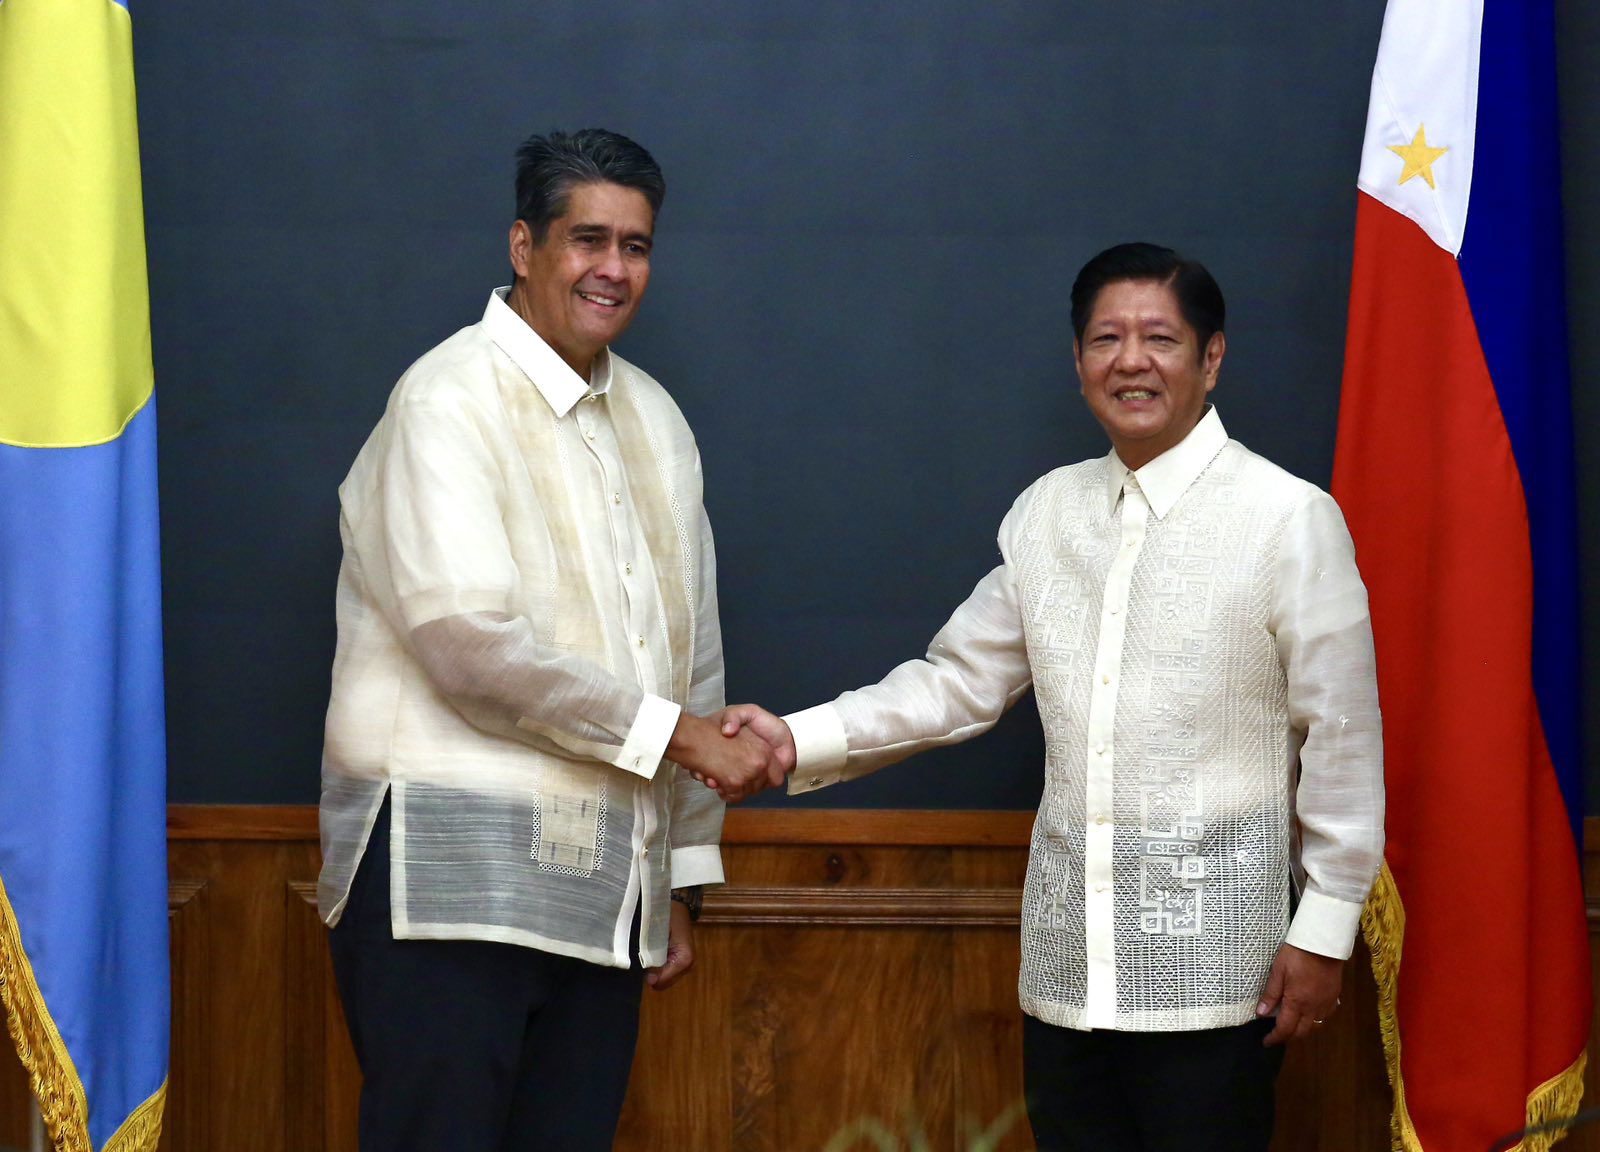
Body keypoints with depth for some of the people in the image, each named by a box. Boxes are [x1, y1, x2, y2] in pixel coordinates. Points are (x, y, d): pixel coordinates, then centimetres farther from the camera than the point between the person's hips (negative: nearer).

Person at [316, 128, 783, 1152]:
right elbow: (470, 643, -17)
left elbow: (688, 645, 19)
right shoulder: (450, 402, -7)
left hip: (602, 889, 7)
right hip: (449, 874, -6)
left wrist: (681, 882, 17)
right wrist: (678, 732, -12)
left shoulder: (653, 420, 16)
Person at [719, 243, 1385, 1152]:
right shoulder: (1048, 511, 9)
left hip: (1211, 950, -5)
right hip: (1070, 948, 5)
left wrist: (1325, 930, -5)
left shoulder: (1291, 520, -8)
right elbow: (961, 681, 11)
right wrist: (800, 742, -1)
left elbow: (1343, 738, -6)